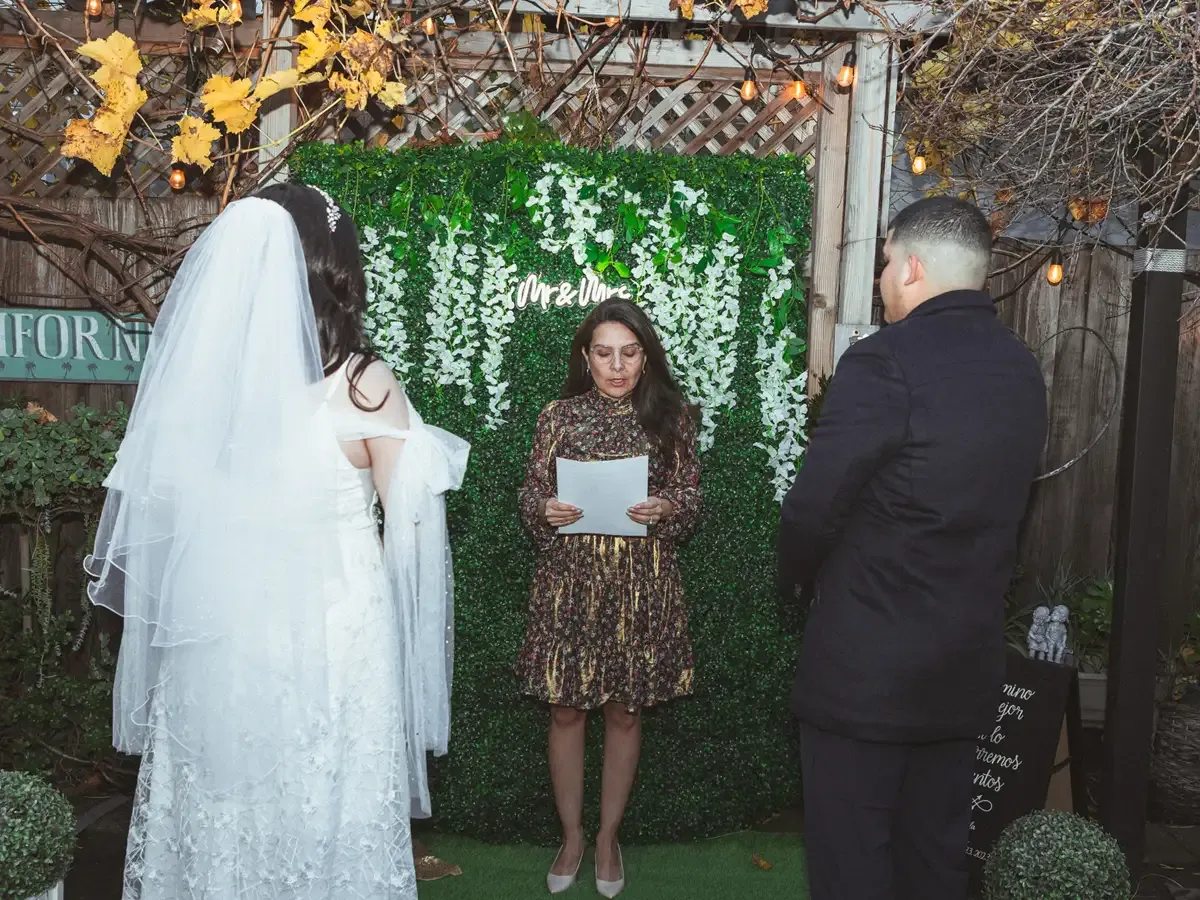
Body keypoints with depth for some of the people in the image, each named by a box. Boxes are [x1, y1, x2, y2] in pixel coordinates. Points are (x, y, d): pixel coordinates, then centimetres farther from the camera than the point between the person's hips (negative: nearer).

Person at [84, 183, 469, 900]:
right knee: (327, 812, 12)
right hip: (330, 629, -4)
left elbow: (156, 505, 4)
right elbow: (411, 511, -9)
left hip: (213, 633, 4)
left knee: (218, 808, 18)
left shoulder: (193, 369, -5)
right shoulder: (361, 383, -15)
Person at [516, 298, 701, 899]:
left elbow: (691, 500, 3)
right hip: (569, 581, 0)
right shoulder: (558, 417, 1)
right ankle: (571, 836, 27)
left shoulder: (671, 417, 2)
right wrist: (545, 510, -16)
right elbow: (530, 494, 5)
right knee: (565, 710, 7)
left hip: (641, 584, 0)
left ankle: (608, 837, 29)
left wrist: (665, 509, -18)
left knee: (625, 712, 10)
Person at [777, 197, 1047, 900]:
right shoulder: (1023, 369, 6)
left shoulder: (885, 361, -17)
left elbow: (815, 504, -17)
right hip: (969, 661, 7)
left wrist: (799, 573, 2)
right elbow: (1010, 506, 12)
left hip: (867, 661, -7)